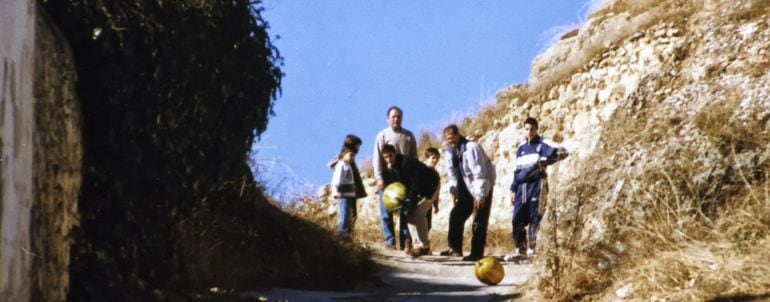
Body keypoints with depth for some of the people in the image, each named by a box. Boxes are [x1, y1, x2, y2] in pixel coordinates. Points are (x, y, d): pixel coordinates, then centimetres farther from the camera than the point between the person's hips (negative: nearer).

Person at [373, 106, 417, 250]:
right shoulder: (382, 135, 1)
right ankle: (390, 241, 3)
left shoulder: (409, 136, 9)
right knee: (387, 211, 0)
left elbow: (414, 157, 11)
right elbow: (377, 159, -3)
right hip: (388, 176, -2)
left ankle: (405, 240, 6)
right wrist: (379, 178, -11)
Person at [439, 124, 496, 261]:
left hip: (481, 188, -8)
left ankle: (477, 253, -7)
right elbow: (452, 173, 10)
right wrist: (454, 191, 3)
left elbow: (479, 173, -26)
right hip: (466, 189, 8)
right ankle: (455, 248, 14)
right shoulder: (451, 151, 2)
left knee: (479, 221, -9)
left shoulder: (471, 147, -23)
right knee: (456, 215, 6)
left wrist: (480, 194, -27)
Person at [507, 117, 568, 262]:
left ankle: (534, 251, -3)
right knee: (518, 219, 2)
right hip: (522, 187, 6)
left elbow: (563, 152, -14)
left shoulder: (543, 144, -2)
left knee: (535, 219, -5)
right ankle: (521, 251, 10)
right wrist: (513, 189, 17)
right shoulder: (521, 148, 18)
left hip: (536, 185, -6)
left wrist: (545, 160, -21)